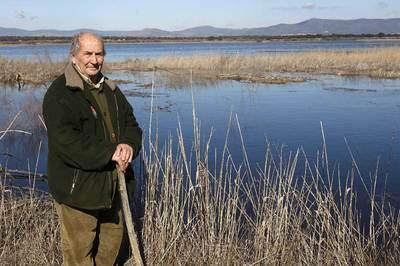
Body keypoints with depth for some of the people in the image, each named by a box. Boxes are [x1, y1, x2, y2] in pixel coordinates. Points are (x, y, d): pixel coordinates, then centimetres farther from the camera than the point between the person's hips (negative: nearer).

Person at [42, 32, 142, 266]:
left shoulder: (111, 90, 11)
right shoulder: (59, 93, -14)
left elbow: (131, 123, 12)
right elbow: (65, 141, -24)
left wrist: (128, 145, -12)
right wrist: (110, 153, -24)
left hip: (112, 182, 7)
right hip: (77, 186, -7)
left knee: (112, 241, 20)